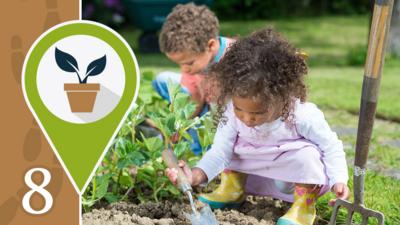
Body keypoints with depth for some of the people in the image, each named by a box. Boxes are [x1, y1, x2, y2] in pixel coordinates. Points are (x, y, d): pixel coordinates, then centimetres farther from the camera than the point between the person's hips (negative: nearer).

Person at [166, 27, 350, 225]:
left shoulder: (303, 116, -31)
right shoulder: (231, 113, -21)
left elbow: (331, 146, -17)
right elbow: (219, 152, -17)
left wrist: (339, 180, -28)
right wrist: (196, 175, -34)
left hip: (301, 180, -3)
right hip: (260, 178, 3)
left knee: (307, 154, -33)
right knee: (231, 143, -12)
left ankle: (305, 203, -9)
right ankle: (233, 187, 6)